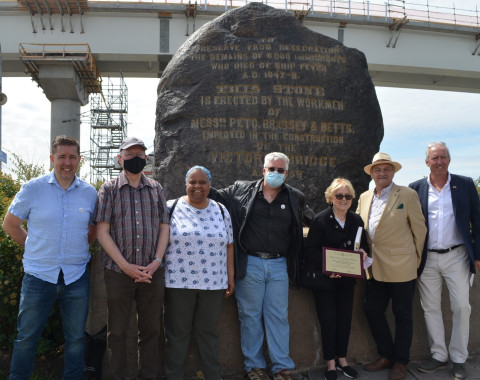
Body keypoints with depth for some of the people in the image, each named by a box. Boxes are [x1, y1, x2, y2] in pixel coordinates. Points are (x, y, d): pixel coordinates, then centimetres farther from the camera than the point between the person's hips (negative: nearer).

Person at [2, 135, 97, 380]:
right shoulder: (32, 188, -4)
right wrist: (35, 247, 2)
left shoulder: (90, 193, 2)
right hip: (39, 275, -1)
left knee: (76, 339, 13)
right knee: (26, 338, 11)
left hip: (77, 277, 2)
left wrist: (77, 248, 4)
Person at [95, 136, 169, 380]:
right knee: (117, 332, 8)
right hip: (118, 271, -2)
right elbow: (102, 231, -4)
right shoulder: (109, 189, 3)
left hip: (152, 272, 2)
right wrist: (125, 266, -12)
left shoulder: (156, 189, 10)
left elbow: (164, 227, 7)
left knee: (151, 330, 10)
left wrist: (156, 262, -6)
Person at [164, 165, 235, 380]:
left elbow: (228, 245, 11)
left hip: (213, 283, 3)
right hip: (178, 282, -2)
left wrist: (230, 277, 9)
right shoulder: (171, 208, -2)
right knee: (177, 332, 7)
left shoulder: (221, 211, 8)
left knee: (208, 331, 13)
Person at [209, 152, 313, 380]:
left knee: (278, 316, 8)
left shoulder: (296, 199, 8)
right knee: (250, 316, 8)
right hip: (250, 264, -1)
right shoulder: (241, 190, 2)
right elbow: (216, 196, 12)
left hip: (278, 265, 1)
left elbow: (314, 221, 20)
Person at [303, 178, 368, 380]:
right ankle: (330, 363, 18)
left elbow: (364, 244, 13)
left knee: (345, 319, 12)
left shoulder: (356, 220, 4)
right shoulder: (320, 220, -11)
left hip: (347, 279, 5)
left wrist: (363, 251, -10)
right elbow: (310, 250, -14)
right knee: (328, 320, 1)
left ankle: (342, 359, 30)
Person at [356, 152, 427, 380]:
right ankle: (386, 356, 29)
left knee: (402, 315, 8)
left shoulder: (407, 195, -4)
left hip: (401, 267, -5)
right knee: (372, 310, 10)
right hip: (375, 268, 5)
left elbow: (419, 229, -1)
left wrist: (416, 259, 3)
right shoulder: (364, 198, 9)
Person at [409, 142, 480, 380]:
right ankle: (439, 355, 24)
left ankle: (459, 359, 19)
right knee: (430, 308, 9)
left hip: (456, 256, -1)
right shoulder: (416, 189, 3)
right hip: (427, 259, 1)